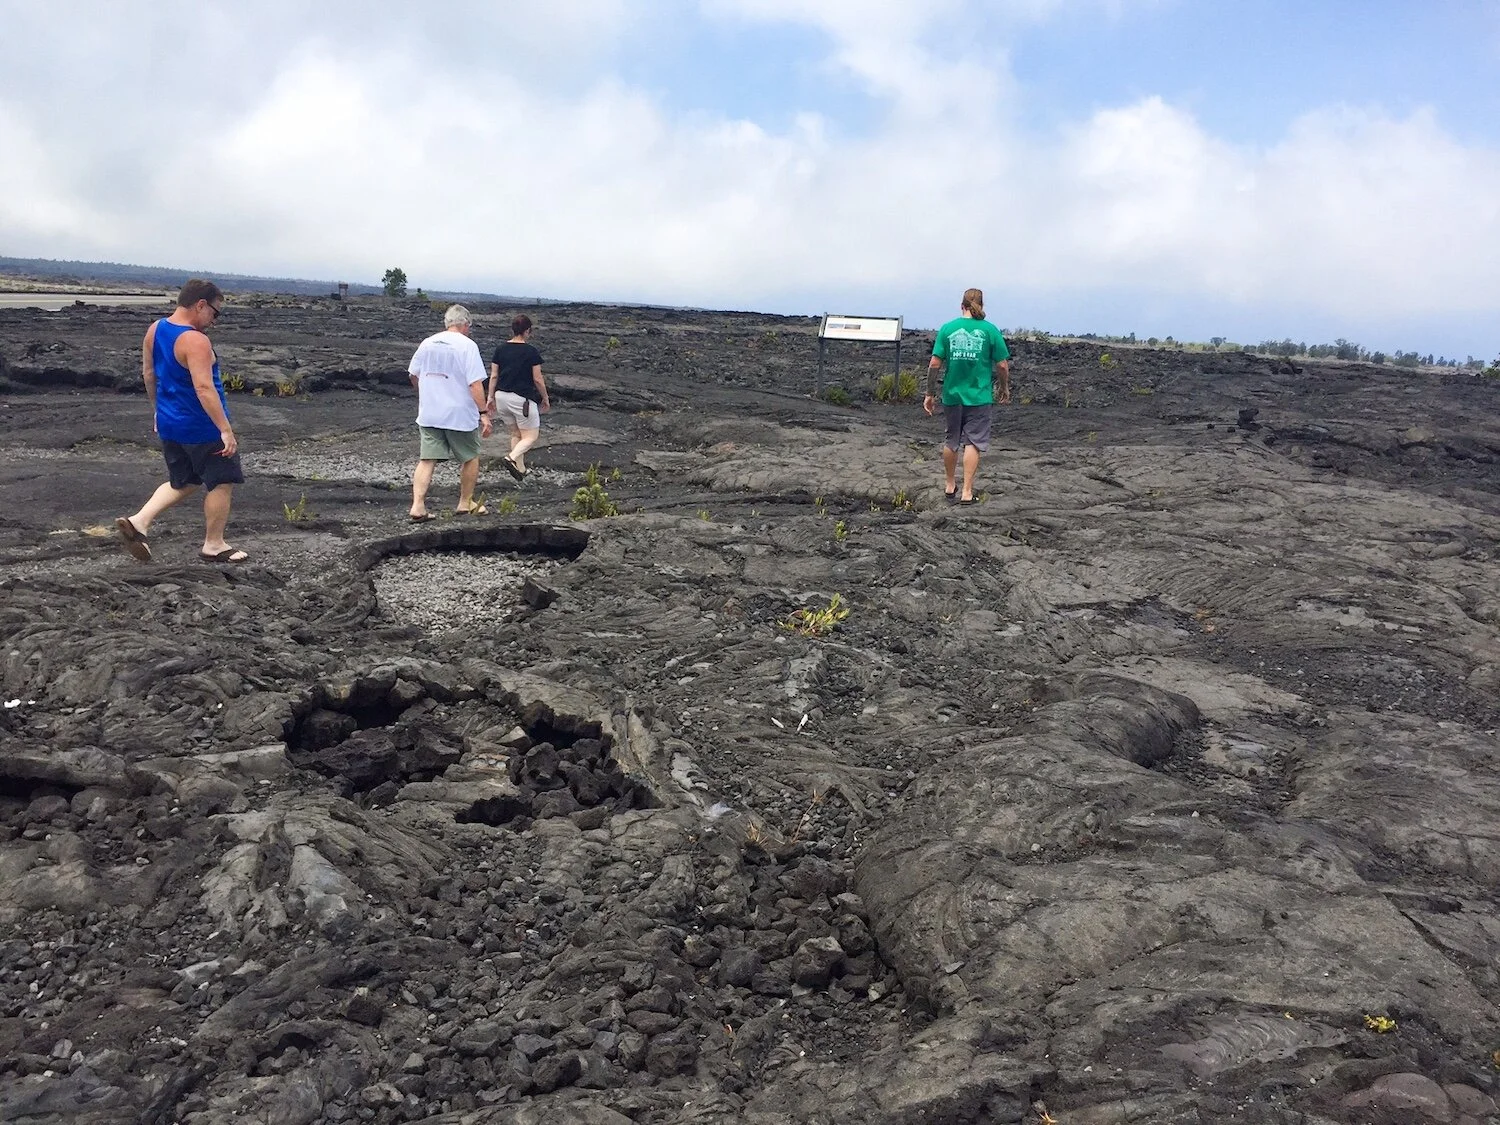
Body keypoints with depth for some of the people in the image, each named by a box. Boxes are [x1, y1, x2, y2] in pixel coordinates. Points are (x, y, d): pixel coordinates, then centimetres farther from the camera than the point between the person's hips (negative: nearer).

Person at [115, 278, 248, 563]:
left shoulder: (155, 330, 6)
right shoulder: (195, 341, -22)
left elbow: (148, 374, 15)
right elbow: (204, 388, -28)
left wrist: (158, 412, 26)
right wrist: (226, 430, -28)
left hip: (169, 425, 9)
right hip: (202, 429, -9)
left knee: (183, 483, 22)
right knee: (221, 483, 8)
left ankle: (139, 521, 8)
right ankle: (214, 545, 16)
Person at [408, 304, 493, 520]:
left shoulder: (427, 343, 7)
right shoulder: (467, 345, -11)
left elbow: (413, 375, 17)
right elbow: (475, 383, -17)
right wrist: (484, 413, -13)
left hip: (428, 414, 5)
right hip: (461, 414, -4)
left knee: (427, 459, 4)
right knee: (470, 458, 15)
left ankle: (418, 505, -6)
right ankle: (466, 503, 24)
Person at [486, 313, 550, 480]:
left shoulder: (500, 349, 4)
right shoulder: (531, 352, -9)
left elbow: (493, 376, 5)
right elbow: (538, 380, -7)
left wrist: (490, 397, 14)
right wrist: (545, 399, 6)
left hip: (501, 396, 6)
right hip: (522, 398, -6)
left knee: (515, 434, 20)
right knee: (531, 436, 4)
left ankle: (520, 468, 21)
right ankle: (511, 458, -19)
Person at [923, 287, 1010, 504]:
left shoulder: (947, 328, -1)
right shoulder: (990, 330, -4)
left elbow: (934, 364, -4)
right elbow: (1003, 365, -4)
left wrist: (930, 394, 5)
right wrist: (1004, 389, 13)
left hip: (952, 395, 2)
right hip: (979, 397, -2)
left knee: (951, 442, 17)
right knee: (973, 443, 3)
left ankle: (949, 487, 30)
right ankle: (967, 492, 0)